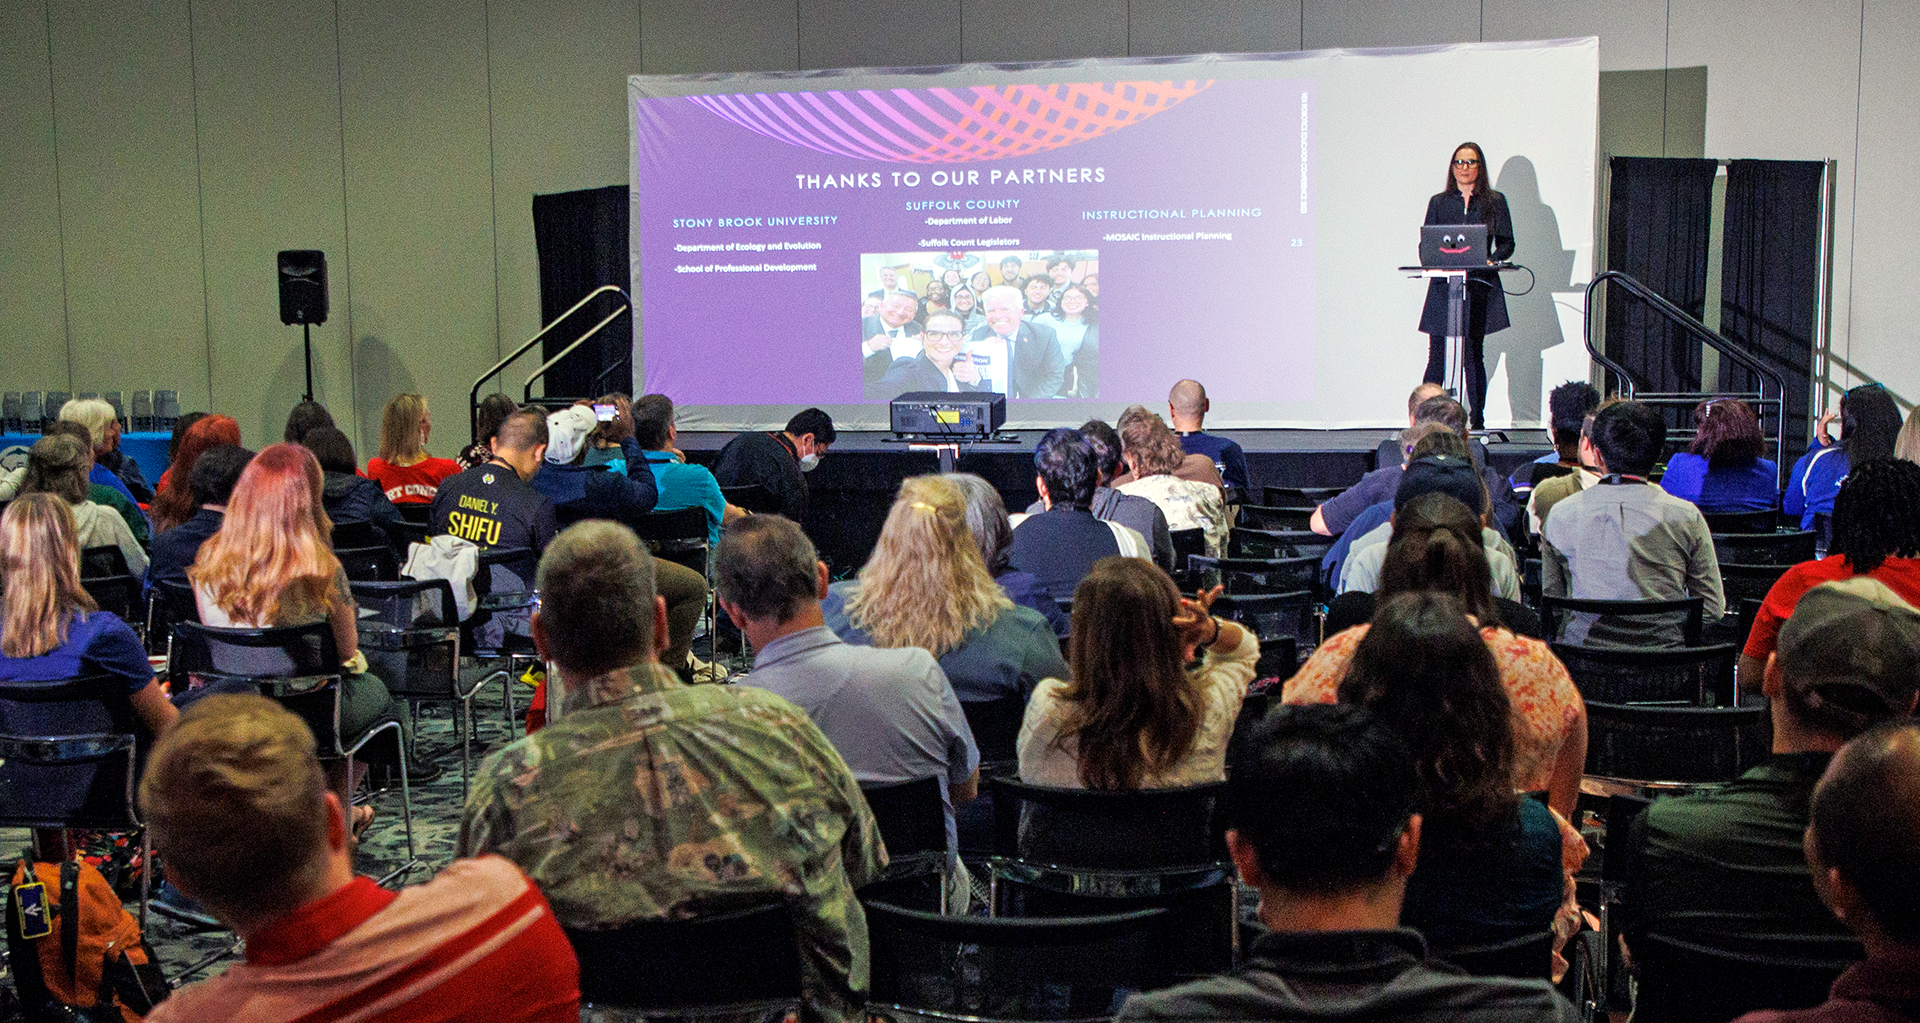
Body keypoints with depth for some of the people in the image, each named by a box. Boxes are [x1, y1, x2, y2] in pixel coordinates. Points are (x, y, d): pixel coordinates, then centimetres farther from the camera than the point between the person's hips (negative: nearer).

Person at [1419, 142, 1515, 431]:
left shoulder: (1495, 202, 10)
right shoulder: (1439, 202, 13)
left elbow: (1507, 243, 8)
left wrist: (1490, 260, -11)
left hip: (1480, 286, -1)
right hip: (1443, 286, 1)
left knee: (1474, 355, 0)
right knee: (1437, 356, -4)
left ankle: (1477, 422, 5)